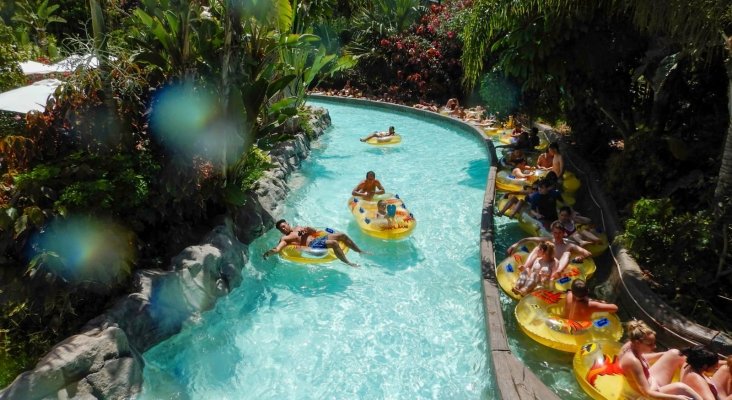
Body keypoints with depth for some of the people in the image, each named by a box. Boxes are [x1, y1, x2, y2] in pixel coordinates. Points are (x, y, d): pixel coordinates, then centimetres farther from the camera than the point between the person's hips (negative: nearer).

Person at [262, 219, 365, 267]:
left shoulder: (298, 228, 26)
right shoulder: (285, 238, 5)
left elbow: (315, 231, 25)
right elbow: (277, 249, -11)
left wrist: (307, 228, 3)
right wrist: (268, 252, -31)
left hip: (319, 238, 8)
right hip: (313, 245, -8)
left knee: (342, 235, 1)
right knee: (334, 243, -32)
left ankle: (360, 252, 12)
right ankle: (347, 263, -22)